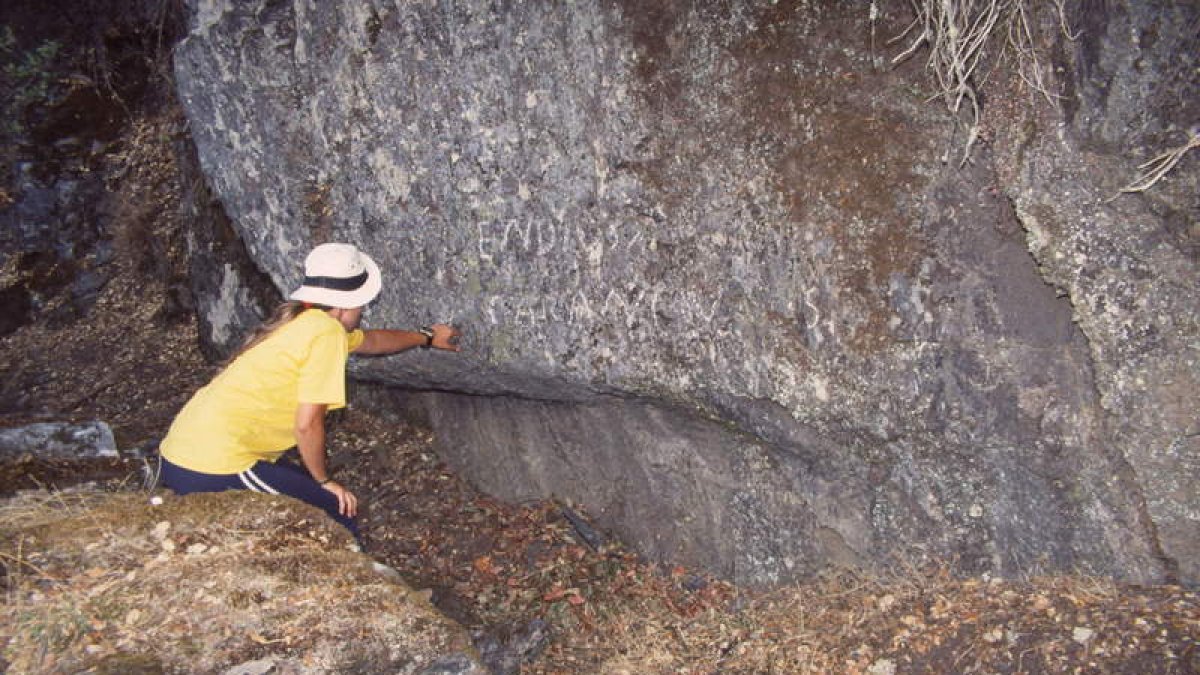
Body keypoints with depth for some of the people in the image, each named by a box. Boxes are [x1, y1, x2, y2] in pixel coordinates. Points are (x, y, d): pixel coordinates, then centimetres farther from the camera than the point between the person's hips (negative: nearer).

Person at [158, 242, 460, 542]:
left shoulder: (298, 321, 15)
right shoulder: (326, 331, -13)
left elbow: (370, 340, 34)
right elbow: (307, 424, -16)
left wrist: (426, 337, 48)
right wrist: (325, 480, 0)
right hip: (214, 470, -10)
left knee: (310, 487, 24)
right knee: (341, 523, -3)